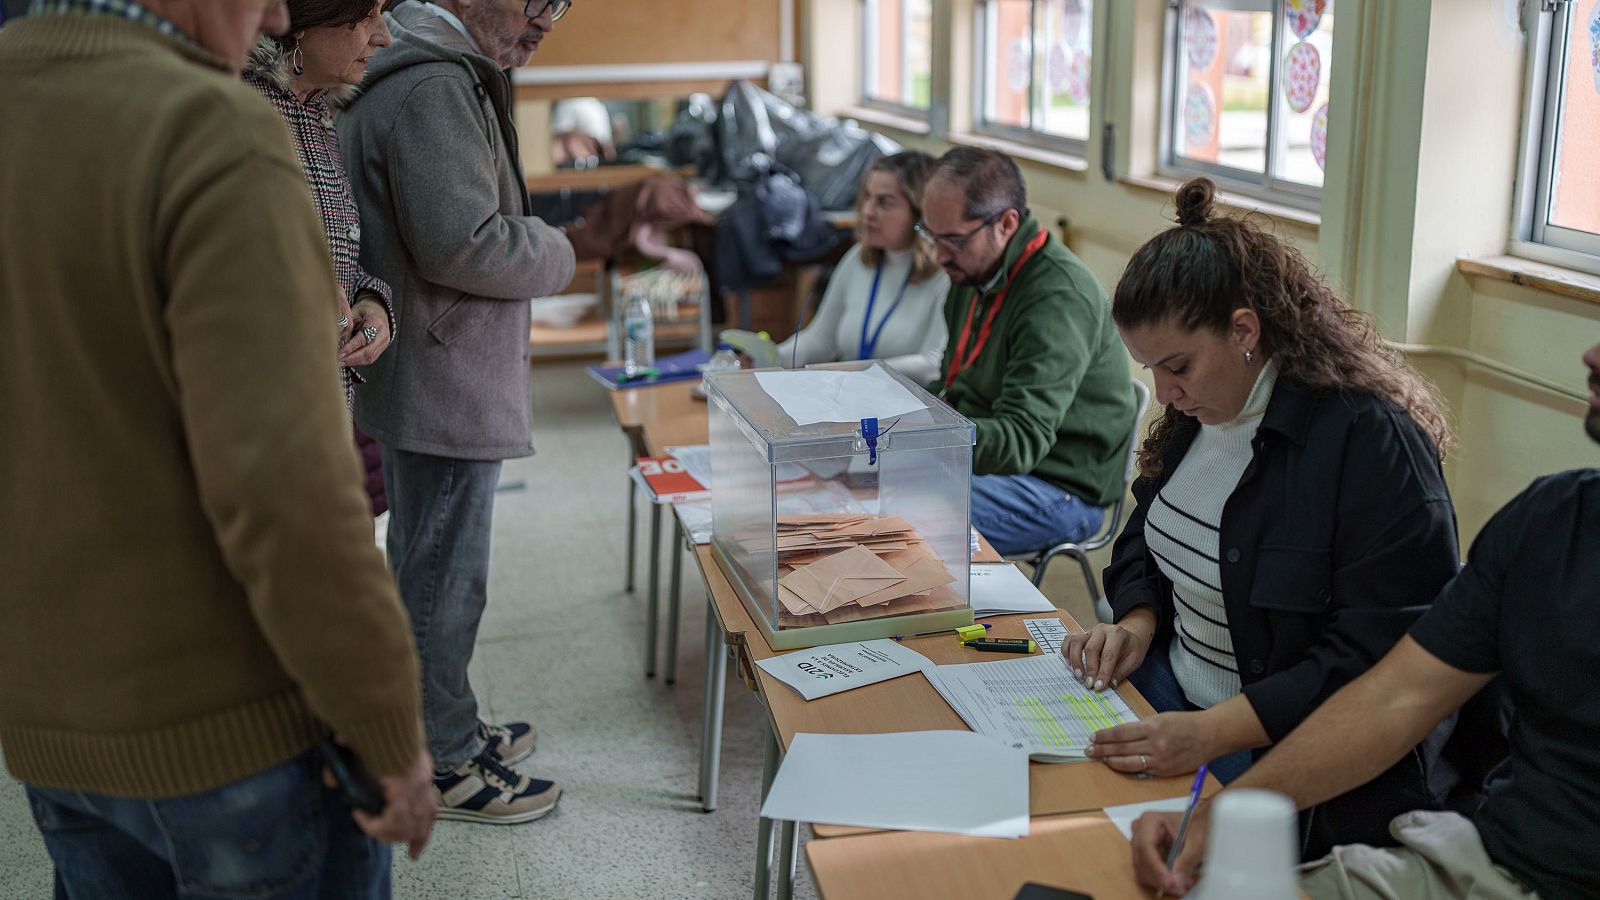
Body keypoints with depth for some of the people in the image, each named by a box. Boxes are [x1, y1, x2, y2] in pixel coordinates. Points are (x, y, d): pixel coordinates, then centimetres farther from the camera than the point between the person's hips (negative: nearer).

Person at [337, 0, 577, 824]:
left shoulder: (438, 74, 14)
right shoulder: (432, 88, -20)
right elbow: (464, 244, -26)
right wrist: (556, 253, -9)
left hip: (428, 380, 11)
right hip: (444, 388, -11)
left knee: (431, 571, 20)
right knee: (443, 579, 2)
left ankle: (449, 731, 36)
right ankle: (444, 767, 17)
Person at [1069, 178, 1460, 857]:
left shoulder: (1370, 439, -20)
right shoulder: (1199, 411, 6)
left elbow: (1378, 658, -24)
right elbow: (1145, 541, 21)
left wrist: (1211, 732, -32)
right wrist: (1139, 622, -1)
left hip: (1286, 746, -7)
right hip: (1172, 693, 8)